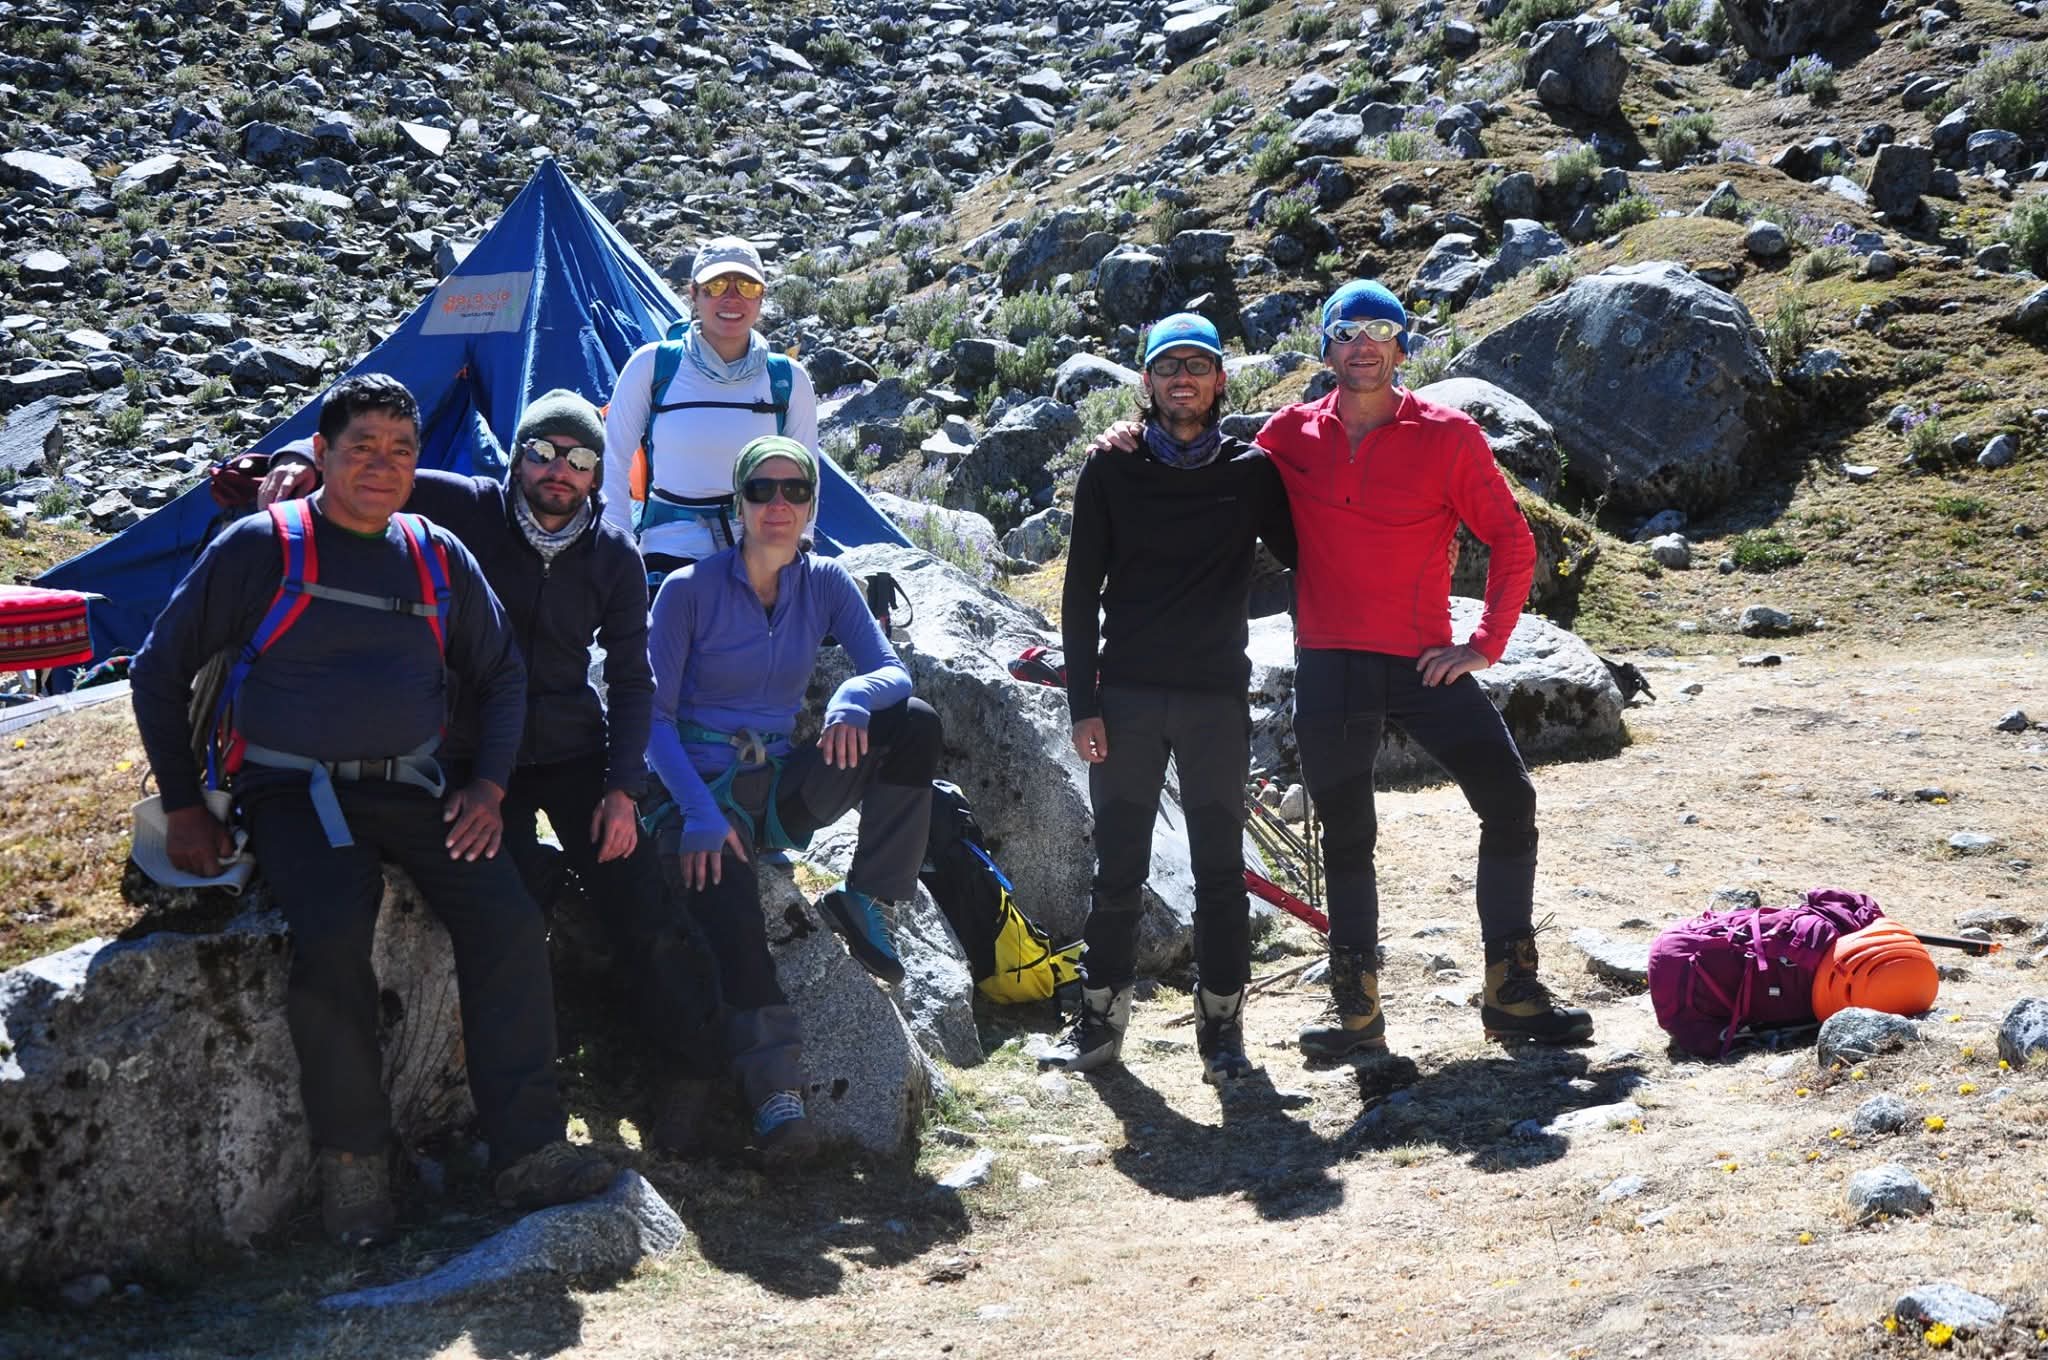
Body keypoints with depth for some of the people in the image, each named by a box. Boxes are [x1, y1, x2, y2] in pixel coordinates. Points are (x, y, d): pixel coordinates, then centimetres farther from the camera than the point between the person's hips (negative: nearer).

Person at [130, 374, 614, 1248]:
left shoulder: (439, 558, 11)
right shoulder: (262, 546, -1)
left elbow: (500, 674, 21)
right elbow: (162, 670, 4)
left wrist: (489, 786, 6)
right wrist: (183, 807, 0)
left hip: (409, 786, 4)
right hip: (293, 786, -4)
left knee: (507, 919, -19)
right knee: (333, 932, -31)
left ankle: (527, 1151, -14)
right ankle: (351, 1160, -16)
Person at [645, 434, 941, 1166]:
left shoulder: (825, 583, 4)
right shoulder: (689, 590, -8)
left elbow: (891, 669, -4)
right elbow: (655, 716, -9)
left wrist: (853, 698, -30)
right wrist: (700, 815, -22)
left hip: (784, 788, 4)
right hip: (702, 792, -4)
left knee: (915, 722, -18)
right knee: (732, 921, -31)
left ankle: (865, 902, -10)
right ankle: (777, 1092, -30)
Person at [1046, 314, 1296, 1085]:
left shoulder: (1251, 472, 5)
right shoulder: (1111, 472, 4)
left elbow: (1302, 558, 13)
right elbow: (1081, 592, 4)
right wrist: (1083, 702, -3)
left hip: (1217, 695, 0)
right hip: (1127, 694, 0)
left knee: (1220, 867, 3)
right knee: (1118, 866, 5)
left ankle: (1222, 1024, 11)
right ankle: (1103, 1015, 15)